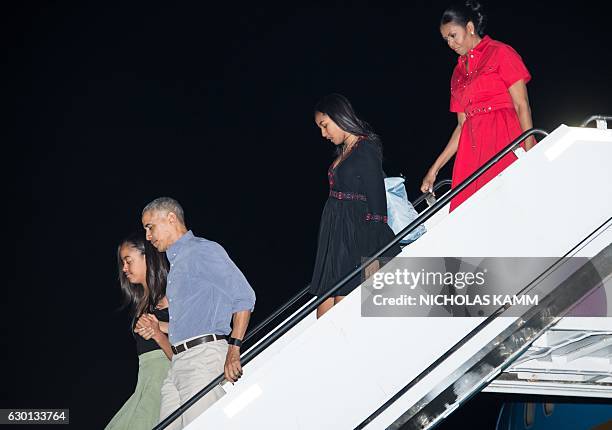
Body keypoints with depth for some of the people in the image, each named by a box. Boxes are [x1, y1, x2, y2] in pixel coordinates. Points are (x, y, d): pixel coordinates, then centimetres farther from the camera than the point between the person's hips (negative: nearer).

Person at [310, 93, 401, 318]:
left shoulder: (367, 150, -9)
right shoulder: (344, 151, 18)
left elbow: (377, 203, -14)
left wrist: (372, 255, -19)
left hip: (355, 238, -9)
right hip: (334, 232, 9)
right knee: (323, 318, 2)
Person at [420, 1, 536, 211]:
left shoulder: (500, 53, 4)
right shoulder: (459, 71, 22)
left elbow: (522, 106, -3)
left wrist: (530, 153, -15)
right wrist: (435, 167, 16)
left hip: (506, 142, -5)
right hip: (472, 149, 5)